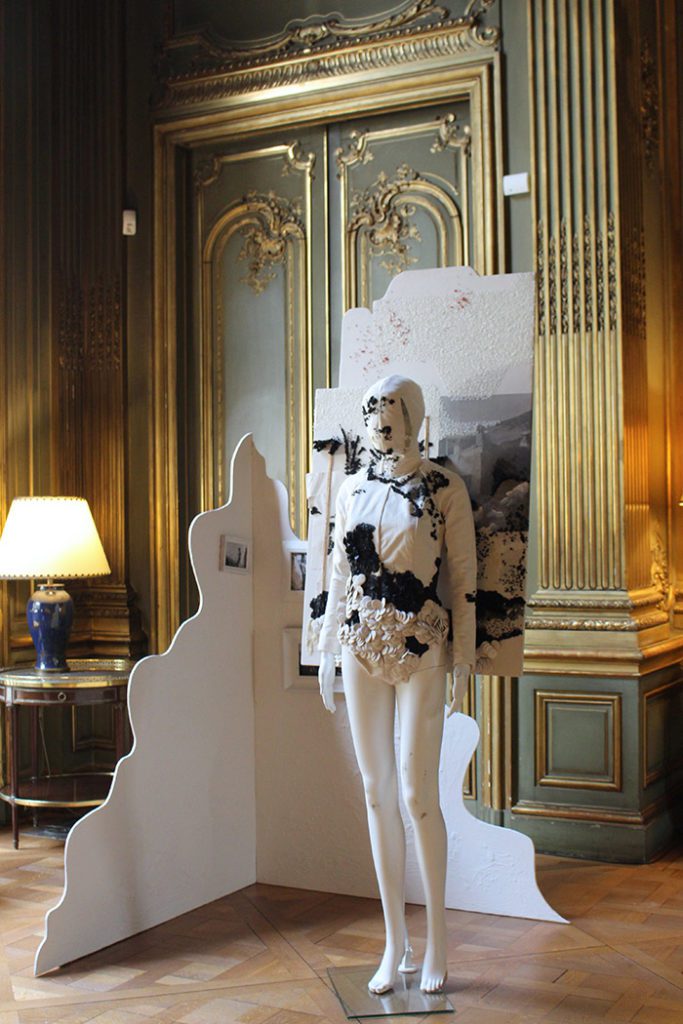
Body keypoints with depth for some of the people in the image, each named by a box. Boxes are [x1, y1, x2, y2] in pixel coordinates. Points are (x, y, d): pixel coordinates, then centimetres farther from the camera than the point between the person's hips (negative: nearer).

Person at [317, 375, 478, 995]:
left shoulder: (445, 490, -3)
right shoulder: (353, 489, 10)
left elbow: (463, 578, -4)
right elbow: (340, 574, 14)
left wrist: (462, 661, -6)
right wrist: (328, 651, 13)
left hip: (421, 652, -4)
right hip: (362, 650, 4)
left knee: (418, 795, -5)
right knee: (378, 794, 7)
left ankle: (436, 942, 12)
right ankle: (394, 942, 18)